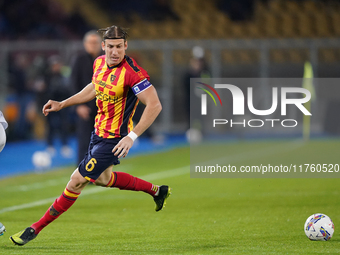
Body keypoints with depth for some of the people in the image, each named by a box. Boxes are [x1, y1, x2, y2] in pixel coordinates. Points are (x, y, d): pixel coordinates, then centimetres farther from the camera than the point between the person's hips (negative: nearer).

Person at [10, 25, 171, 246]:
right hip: (99, 131, 9)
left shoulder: (132, 72, -26)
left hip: (113, 139, -9)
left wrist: (132, 137, -31)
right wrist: (62, 104, 16)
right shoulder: (99, 63, -2)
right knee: (103, 179, 27)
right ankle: (157, 191, 43)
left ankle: (35, 229, 7)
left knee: (77, 181, -5)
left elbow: (155, 105, -27)